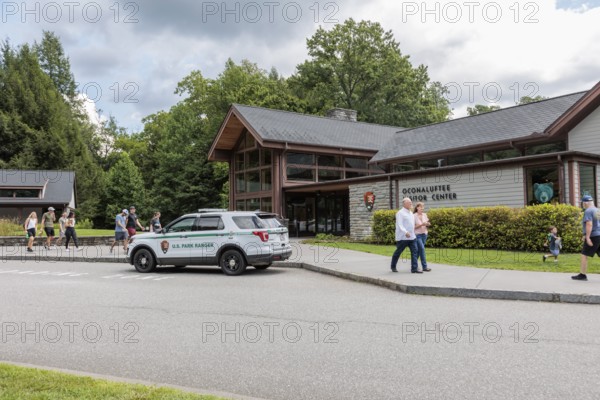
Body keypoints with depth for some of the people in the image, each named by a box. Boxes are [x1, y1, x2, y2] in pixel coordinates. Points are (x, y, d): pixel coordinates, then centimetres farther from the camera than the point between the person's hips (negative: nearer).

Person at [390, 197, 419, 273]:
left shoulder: (411, 213, 15)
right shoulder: (400, 213, -10)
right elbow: (400, 225, -20)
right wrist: (405, 232, -34)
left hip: (412, 237, 7)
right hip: (403, 237, -7)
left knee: (415, 251, -5)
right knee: (398, 252, 5)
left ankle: (414, 268, -6)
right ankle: (393, 267, 23)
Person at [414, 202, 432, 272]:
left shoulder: (424, 215, 6)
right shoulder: (414, 216, -10)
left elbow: (427, 224, 15)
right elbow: (413, 227, -11)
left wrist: (428, 224, -8)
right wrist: (421, 225, -21)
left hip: (424, 234, 6)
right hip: (417, 234, -6)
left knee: (419, 250, 10)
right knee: (422, 249, -13)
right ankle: (424, 267, -12)